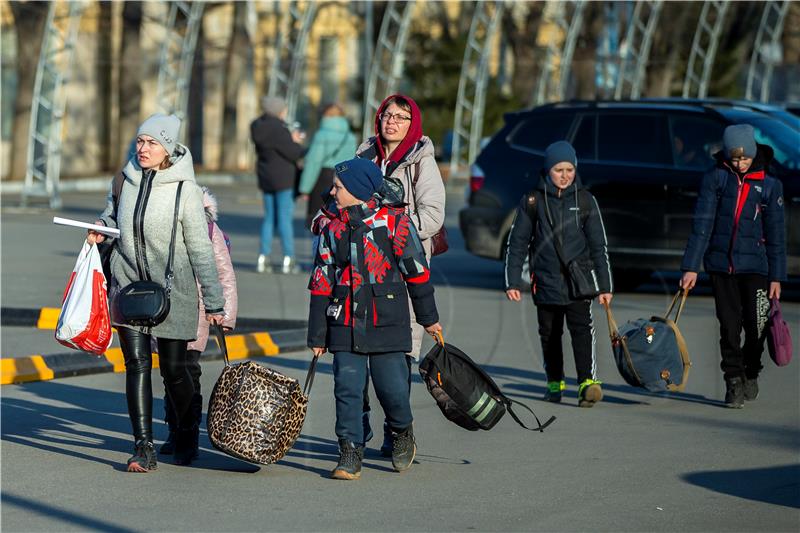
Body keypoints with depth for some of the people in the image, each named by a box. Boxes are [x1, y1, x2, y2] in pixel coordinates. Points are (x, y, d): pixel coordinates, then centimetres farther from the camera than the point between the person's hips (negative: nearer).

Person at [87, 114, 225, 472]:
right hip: (129, 284, 3)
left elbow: (200, 248, -7)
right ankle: (143, 448, -5)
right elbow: (112, 214, 24)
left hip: (172, 290, -3)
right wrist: (101, 229, 0)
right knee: (137, 363, -5)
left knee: (173, 368, 5)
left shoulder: (184, 188, -10)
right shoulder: (126, 179, 2)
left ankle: (187, 432, 32)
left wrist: (214, 301, -7)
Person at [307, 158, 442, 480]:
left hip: (387, 322, -3)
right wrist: (317, 335, 8)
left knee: (391, 386, -2)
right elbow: (321, 284, 11)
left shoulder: (394, 221, -4)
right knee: (347, 388, -3)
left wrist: (428, 318, 8)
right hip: (344, 324, 3)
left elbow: (417, 272, 3)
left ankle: (403, 433, 27)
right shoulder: (332, 230, 9)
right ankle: (350, 454, 3)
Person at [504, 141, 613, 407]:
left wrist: (605, 285, 4)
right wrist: (513, 282, 1)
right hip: (546, 283, 1)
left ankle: (587, 382, -23)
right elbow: (517, 243, 6)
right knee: (550, 335, 11)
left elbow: (599, 245, 7)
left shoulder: (585, 200, 4)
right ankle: (555, 382, 26)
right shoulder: (533, 202, 2)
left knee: (582, 330, -16)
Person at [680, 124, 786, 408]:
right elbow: (702, 224, -3)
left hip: (754, 266, 0)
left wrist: (777, 276, 2)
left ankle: (751, 374, 24)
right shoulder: (715, 178, 1)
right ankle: (734, 382, 11)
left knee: (757, 325, -2)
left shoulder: (770, 185, 3)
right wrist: (691, 266, -9)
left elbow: (776, 233, 5)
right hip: (720, 264, 0)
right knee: (729, 326, 1)